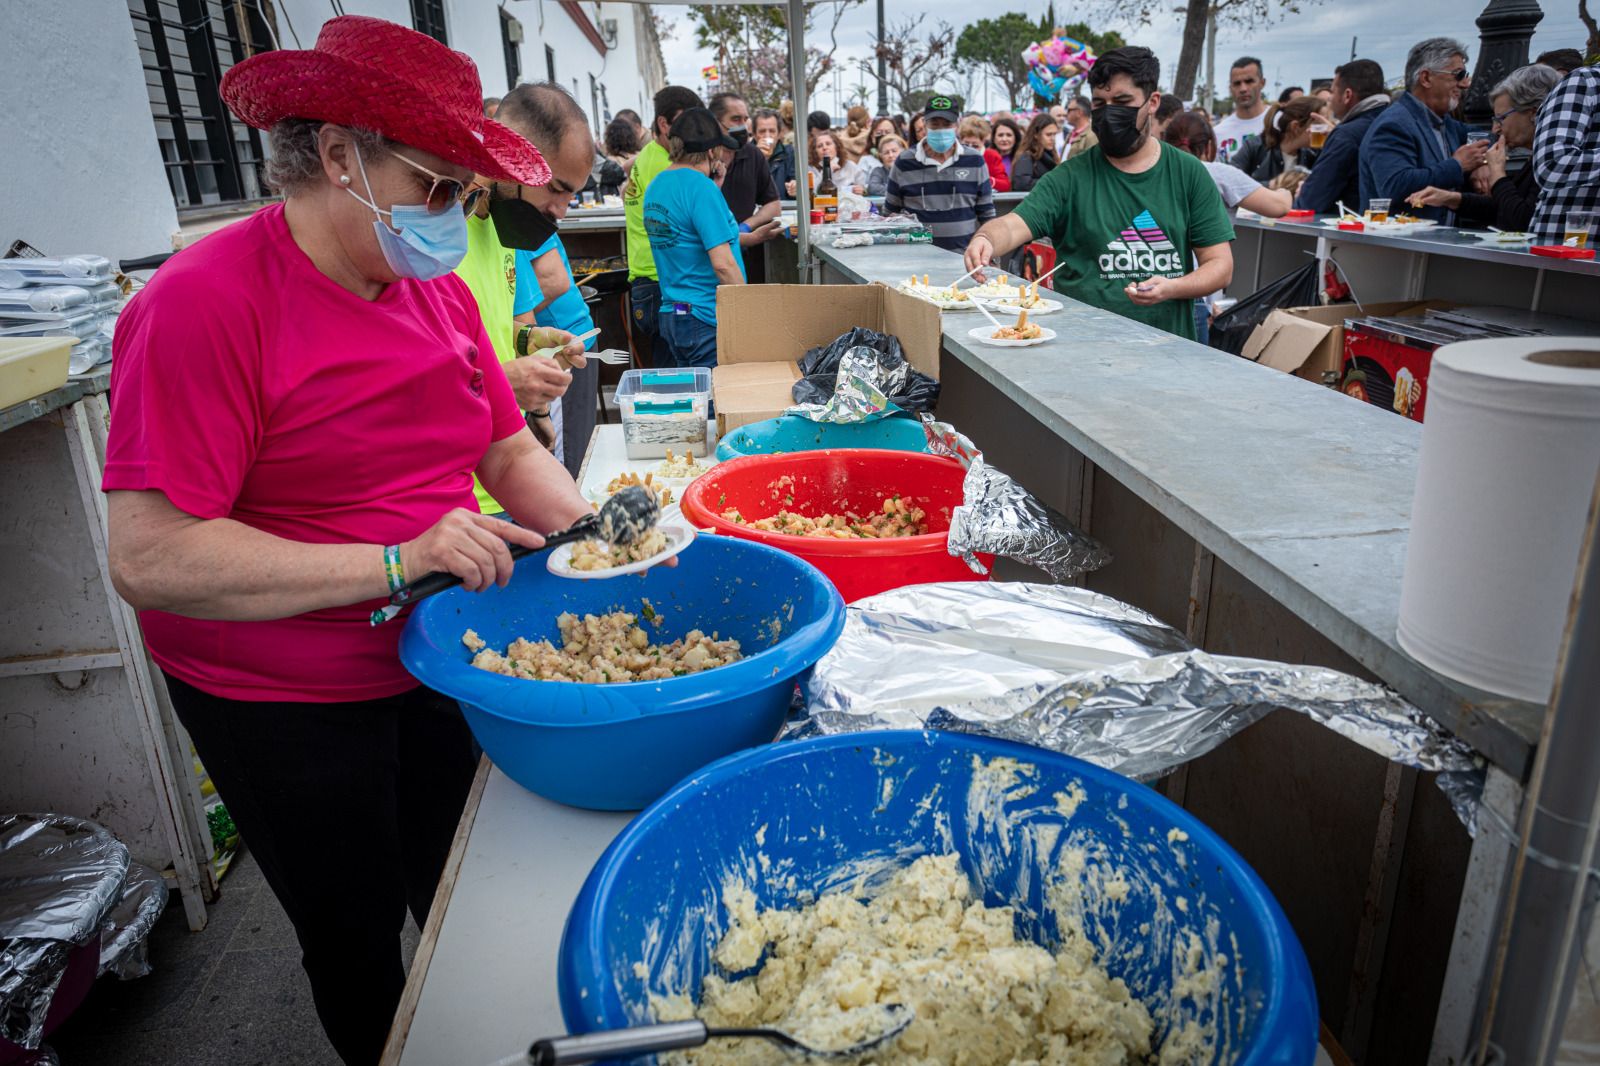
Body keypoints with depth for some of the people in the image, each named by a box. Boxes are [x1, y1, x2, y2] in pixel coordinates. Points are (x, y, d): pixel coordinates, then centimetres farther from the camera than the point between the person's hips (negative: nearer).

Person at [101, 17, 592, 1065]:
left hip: (439, 668, 6)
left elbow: (510, 447, 7)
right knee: (359, 942, 17)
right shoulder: (203, 302, -21)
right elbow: (150, 558, -26)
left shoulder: (437, 286, 1)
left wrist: (584, 526, -12)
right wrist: (396, 563, -30)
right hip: (284, 707, -5)